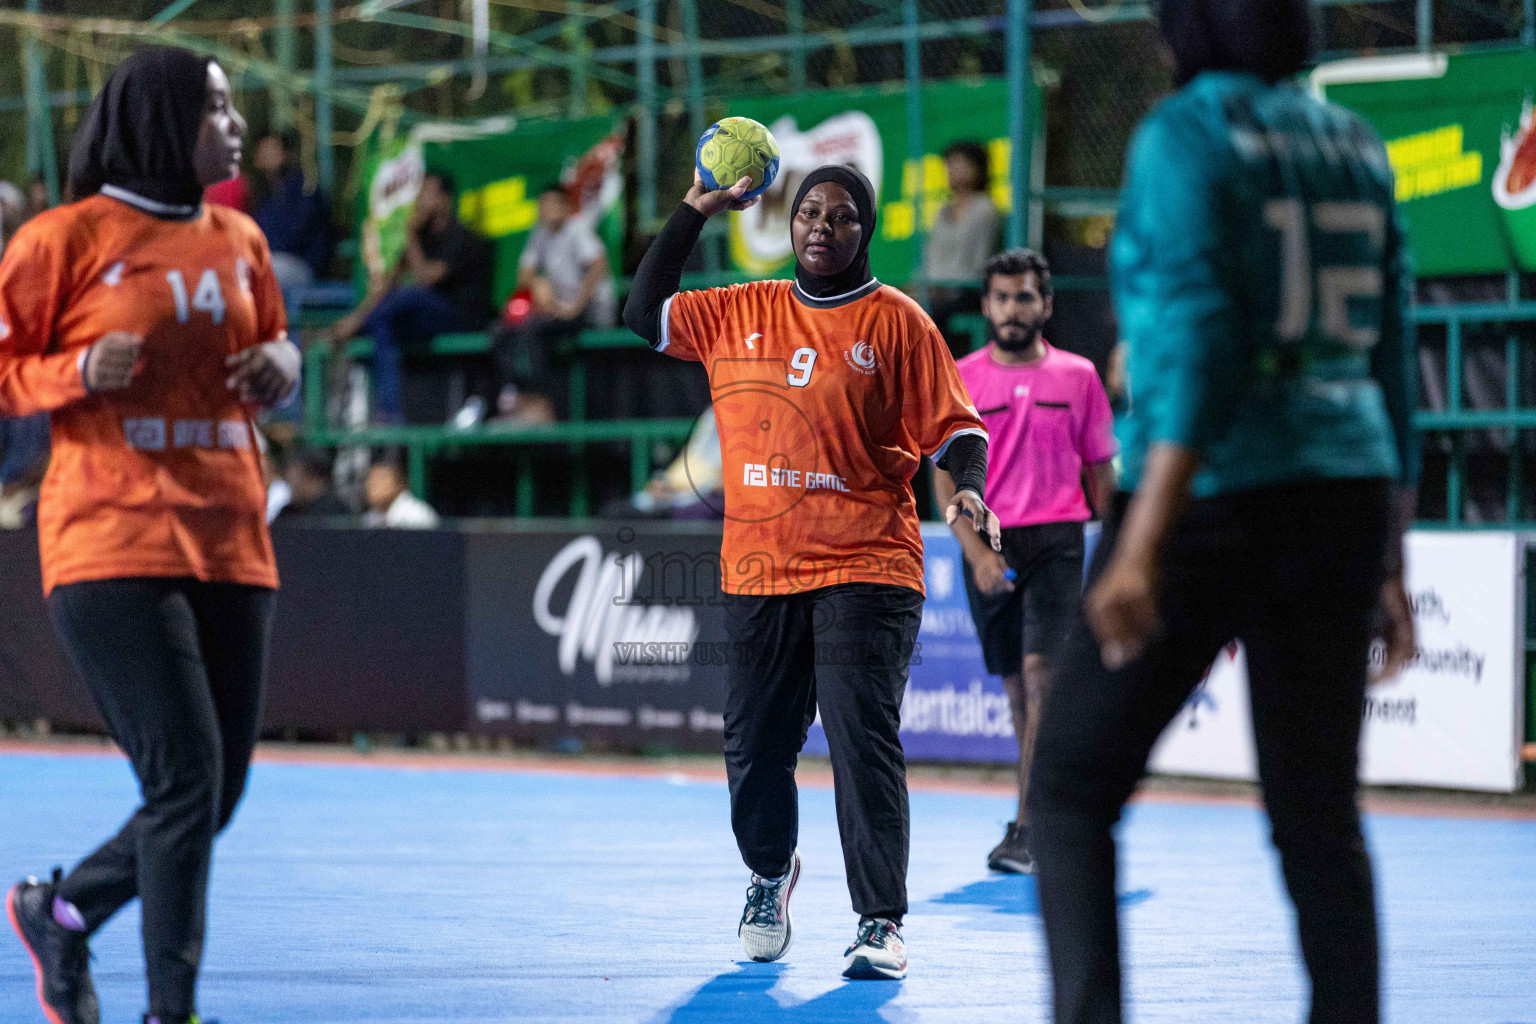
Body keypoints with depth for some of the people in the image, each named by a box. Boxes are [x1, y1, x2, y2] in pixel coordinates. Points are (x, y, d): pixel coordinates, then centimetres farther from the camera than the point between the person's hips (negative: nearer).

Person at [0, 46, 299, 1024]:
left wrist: (281, 365, 5)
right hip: (114, 545, -7)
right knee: (187, 779, -14)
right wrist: (79, 373, -18)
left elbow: (274, 343, 28)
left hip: (230, 547, 7)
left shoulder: (238, 241, 14)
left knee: (216, 794, 8)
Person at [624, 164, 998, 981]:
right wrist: (695, 211, 11)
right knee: (754, 744, 8)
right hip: (758, 572, 4)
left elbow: (953, 426, 0)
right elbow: (645, 314, 14)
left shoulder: (896, 322, 1)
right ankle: (769, 872, 37)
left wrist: (969, 490, -19)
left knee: (863, 742, -13)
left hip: (864, 569, -4)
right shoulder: (738, 314, 12)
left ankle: (880, 922, -11)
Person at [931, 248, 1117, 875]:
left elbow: (1101, 472, 11)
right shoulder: (958, 379, 4)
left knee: (1040, 673, -15)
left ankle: (1026, 827, -19)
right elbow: (945, 478, 0)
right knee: (1016, 685, 8)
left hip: (1057, 539, -2)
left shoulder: (1078, 376, 6)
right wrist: (976, 552, -12)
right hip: (988, 547, 2)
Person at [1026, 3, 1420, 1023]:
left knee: (1071, 785, 6)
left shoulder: (1182, 138, -9)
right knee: (1319, 816, 8)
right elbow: (1390, 365, 14)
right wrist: (1389, 565, 19)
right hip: (1337, 503, 6)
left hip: (1209, 500, -6)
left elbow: (1199, 346, -20)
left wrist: (1142, 547, -24)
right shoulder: (1353, 149, 12)